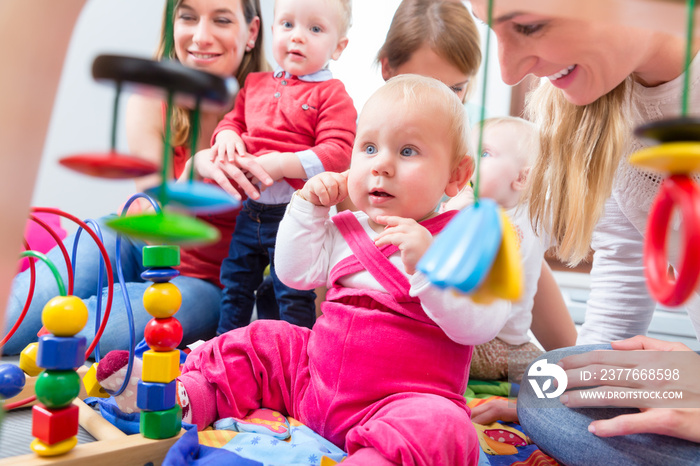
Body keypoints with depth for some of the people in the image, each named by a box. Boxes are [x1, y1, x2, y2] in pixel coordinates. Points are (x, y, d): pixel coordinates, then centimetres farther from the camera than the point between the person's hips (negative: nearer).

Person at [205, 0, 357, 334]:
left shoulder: (332, 95, -9)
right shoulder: (255, 84, 10)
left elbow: (338, 153, -18)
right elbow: (234, 118, 22)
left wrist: (281, 163, -25)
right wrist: (227, 134, -2)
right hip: (248, 211, 7)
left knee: (293, 296, 5)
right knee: (234, 284, 21)